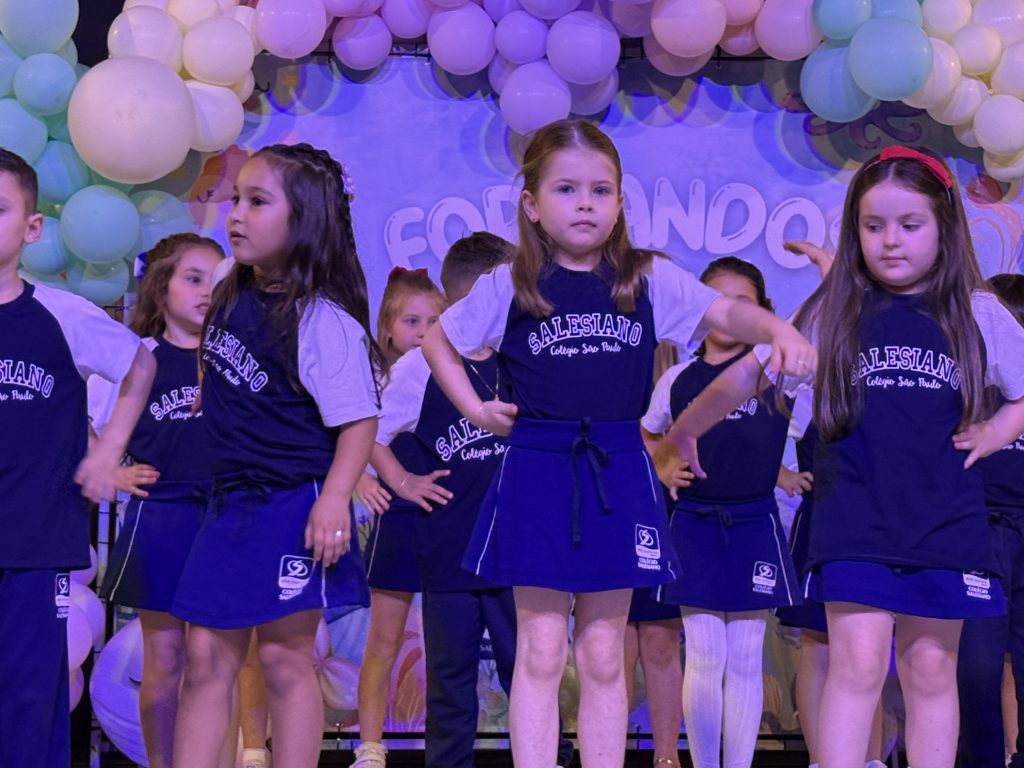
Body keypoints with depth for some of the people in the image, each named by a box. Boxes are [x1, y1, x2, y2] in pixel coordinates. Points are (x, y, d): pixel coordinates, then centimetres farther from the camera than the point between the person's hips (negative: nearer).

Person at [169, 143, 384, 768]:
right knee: (207, 656, 6)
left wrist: (334, 497, -27)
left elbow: (359, 418, -17)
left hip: (293, 507, -7)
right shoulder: (230, 300, 7)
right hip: (232, 503, 7)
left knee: (285, 656, 0)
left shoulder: (321, 319, -16)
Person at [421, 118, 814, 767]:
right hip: (537, 472, -1)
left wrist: (781, 331, -22)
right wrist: (474, 408, 4)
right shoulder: (509, 287, 1)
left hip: (619, 475, 1)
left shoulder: (649, 279, 3)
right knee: (541, 652, 1)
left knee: (603, 655, 8)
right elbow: (439, 340, 14)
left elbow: (730, 312, -2)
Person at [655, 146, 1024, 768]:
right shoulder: (834, 313, 4)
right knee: (859, 660, -9)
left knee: (930, 668, 7)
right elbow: (750, 375, 10)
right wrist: (682, 432, 13)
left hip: (944, 518, 1)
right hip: (855, 515, -1)